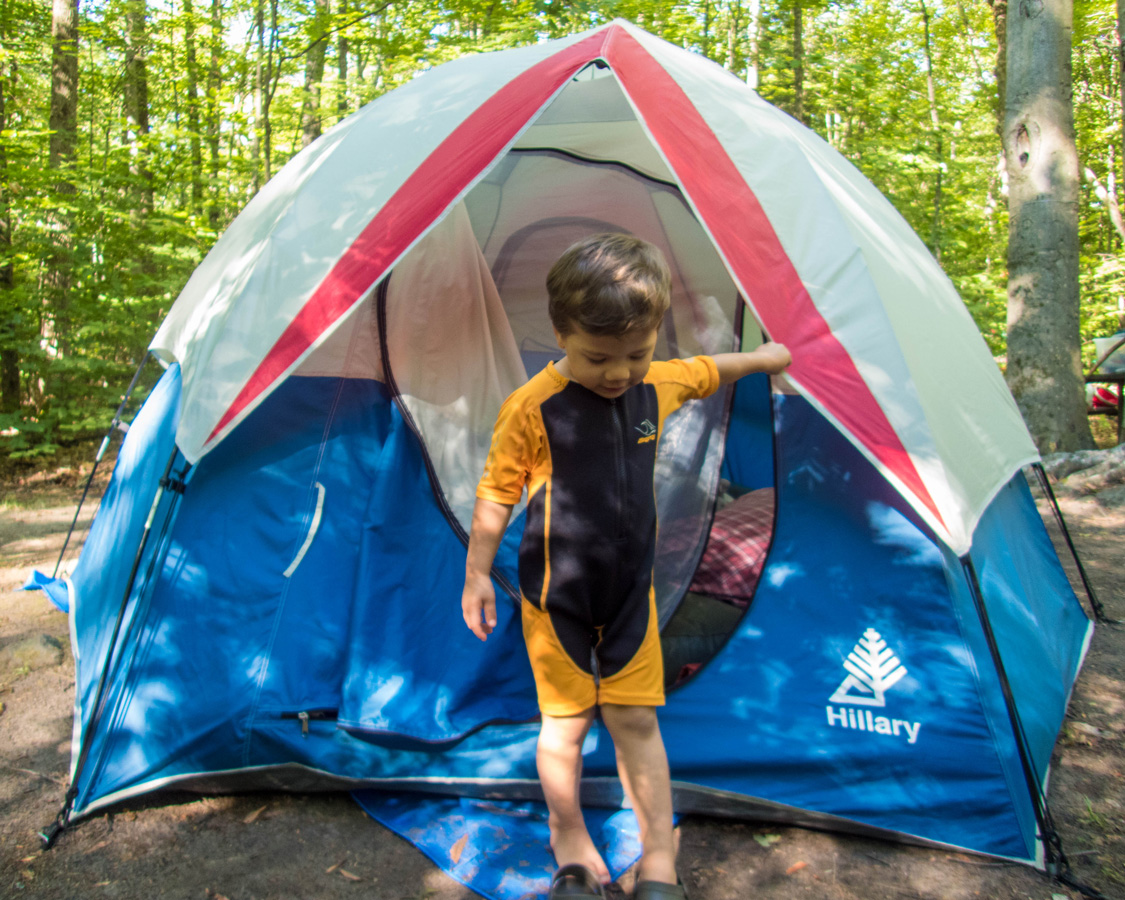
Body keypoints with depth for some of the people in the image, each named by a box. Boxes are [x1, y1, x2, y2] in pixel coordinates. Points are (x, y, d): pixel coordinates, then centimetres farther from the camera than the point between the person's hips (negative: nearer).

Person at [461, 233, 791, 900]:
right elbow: (497, 493, -9)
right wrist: (477, 576, -5)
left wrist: (764, 357, 35)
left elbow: (707, 370, 19)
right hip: (557, 596, -3)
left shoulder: (661, 385, -4)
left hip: (631, 591, 4)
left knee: (636, 719, 10)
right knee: (566, 722, 9)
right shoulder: (533, 408, -19)